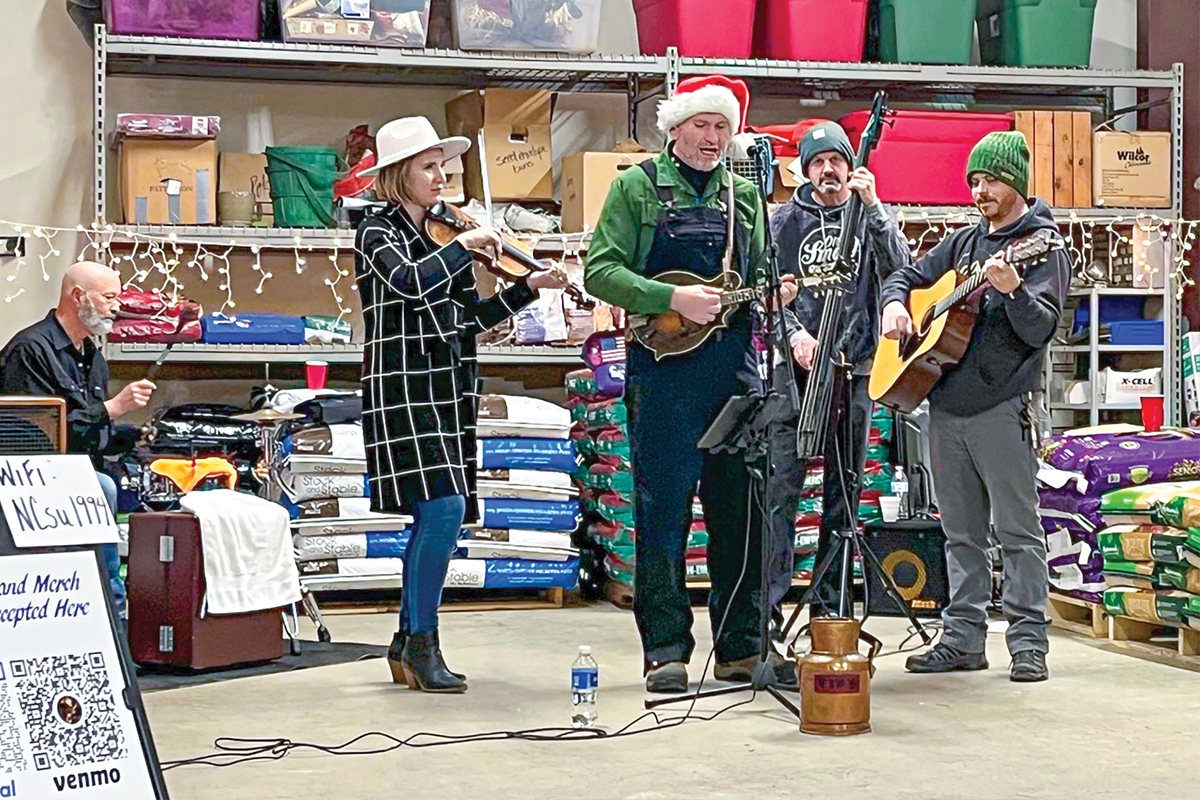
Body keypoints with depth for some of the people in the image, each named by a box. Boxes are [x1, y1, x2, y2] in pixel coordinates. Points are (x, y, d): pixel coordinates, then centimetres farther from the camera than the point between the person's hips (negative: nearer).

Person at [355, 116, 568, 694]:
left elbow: (469, 319, 17)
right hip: (402, 387, -8)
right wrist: (464, 245, -15)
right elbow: (410, 281, -26)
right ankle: (423, 642, -10)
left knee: (435, 516, 8)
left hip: (445, 390, 8)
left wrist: (529, 286, 9)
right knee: (444, 507, -18)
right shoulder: (379, 233, -4)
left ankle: (408, 643, 17)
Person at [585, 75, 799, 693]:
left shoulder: (745, 193, 17)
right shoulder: (638, 186, 3)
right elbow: (601, 271, -5)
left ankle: (741, 647, 16)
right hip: (662, 366, -5)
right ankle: (665, 649, 5)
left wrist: (772, 292, -1)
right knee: (663, 508, -2)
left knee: (740, 508, 7)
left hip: (735, 365, 5)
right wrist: (673, 299, -16)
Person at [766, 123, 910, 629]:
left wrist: (872, 205, -17)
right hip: (796, 367, -2)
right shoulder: (784, 222, 8)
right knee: (783, 487, -8)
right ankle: (768, 599, -6)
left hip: (854, 368, 2)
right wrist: (795, 335, -11)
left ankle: (829, 602, 14)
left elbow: (899, 267, -9)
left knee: (845, 490, 6)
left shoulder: (870, 218, 9)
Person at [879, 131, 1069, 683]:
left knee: (1017, 530, -4)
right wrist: (895, 306, 5)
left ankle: (1028, 644, 1)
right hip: (945, 403, 7)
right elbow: (905, 276, 26)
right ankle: (963, 639, 17)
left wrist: (1012, 291, -32)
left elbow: (1039, 331, -15)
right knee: (961, 531, 11)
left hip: (1001, 407, -7)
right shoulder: (964, 242, 17)